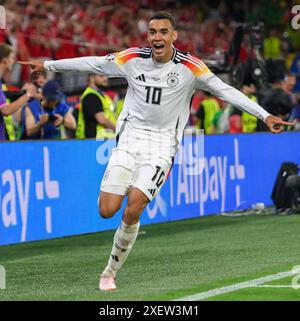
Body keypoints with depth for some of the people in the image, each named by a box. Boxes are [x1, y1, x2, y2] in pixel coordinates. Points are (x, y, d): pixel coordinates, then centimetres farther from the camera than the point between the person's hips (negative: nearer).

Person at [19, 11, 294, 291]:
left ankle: (110, 271, 4)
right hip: (129, 139, 2)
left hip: (161, 146, -2)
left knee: (132, 212, -16)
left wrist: (265, 115, -12)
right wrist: (48, 65, 13)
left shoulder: (189, 66, -8)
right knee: (107, 210, -8)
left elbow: (224, 90, -7)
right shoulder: (133, 58, -2)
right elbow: (92, 63, 8)